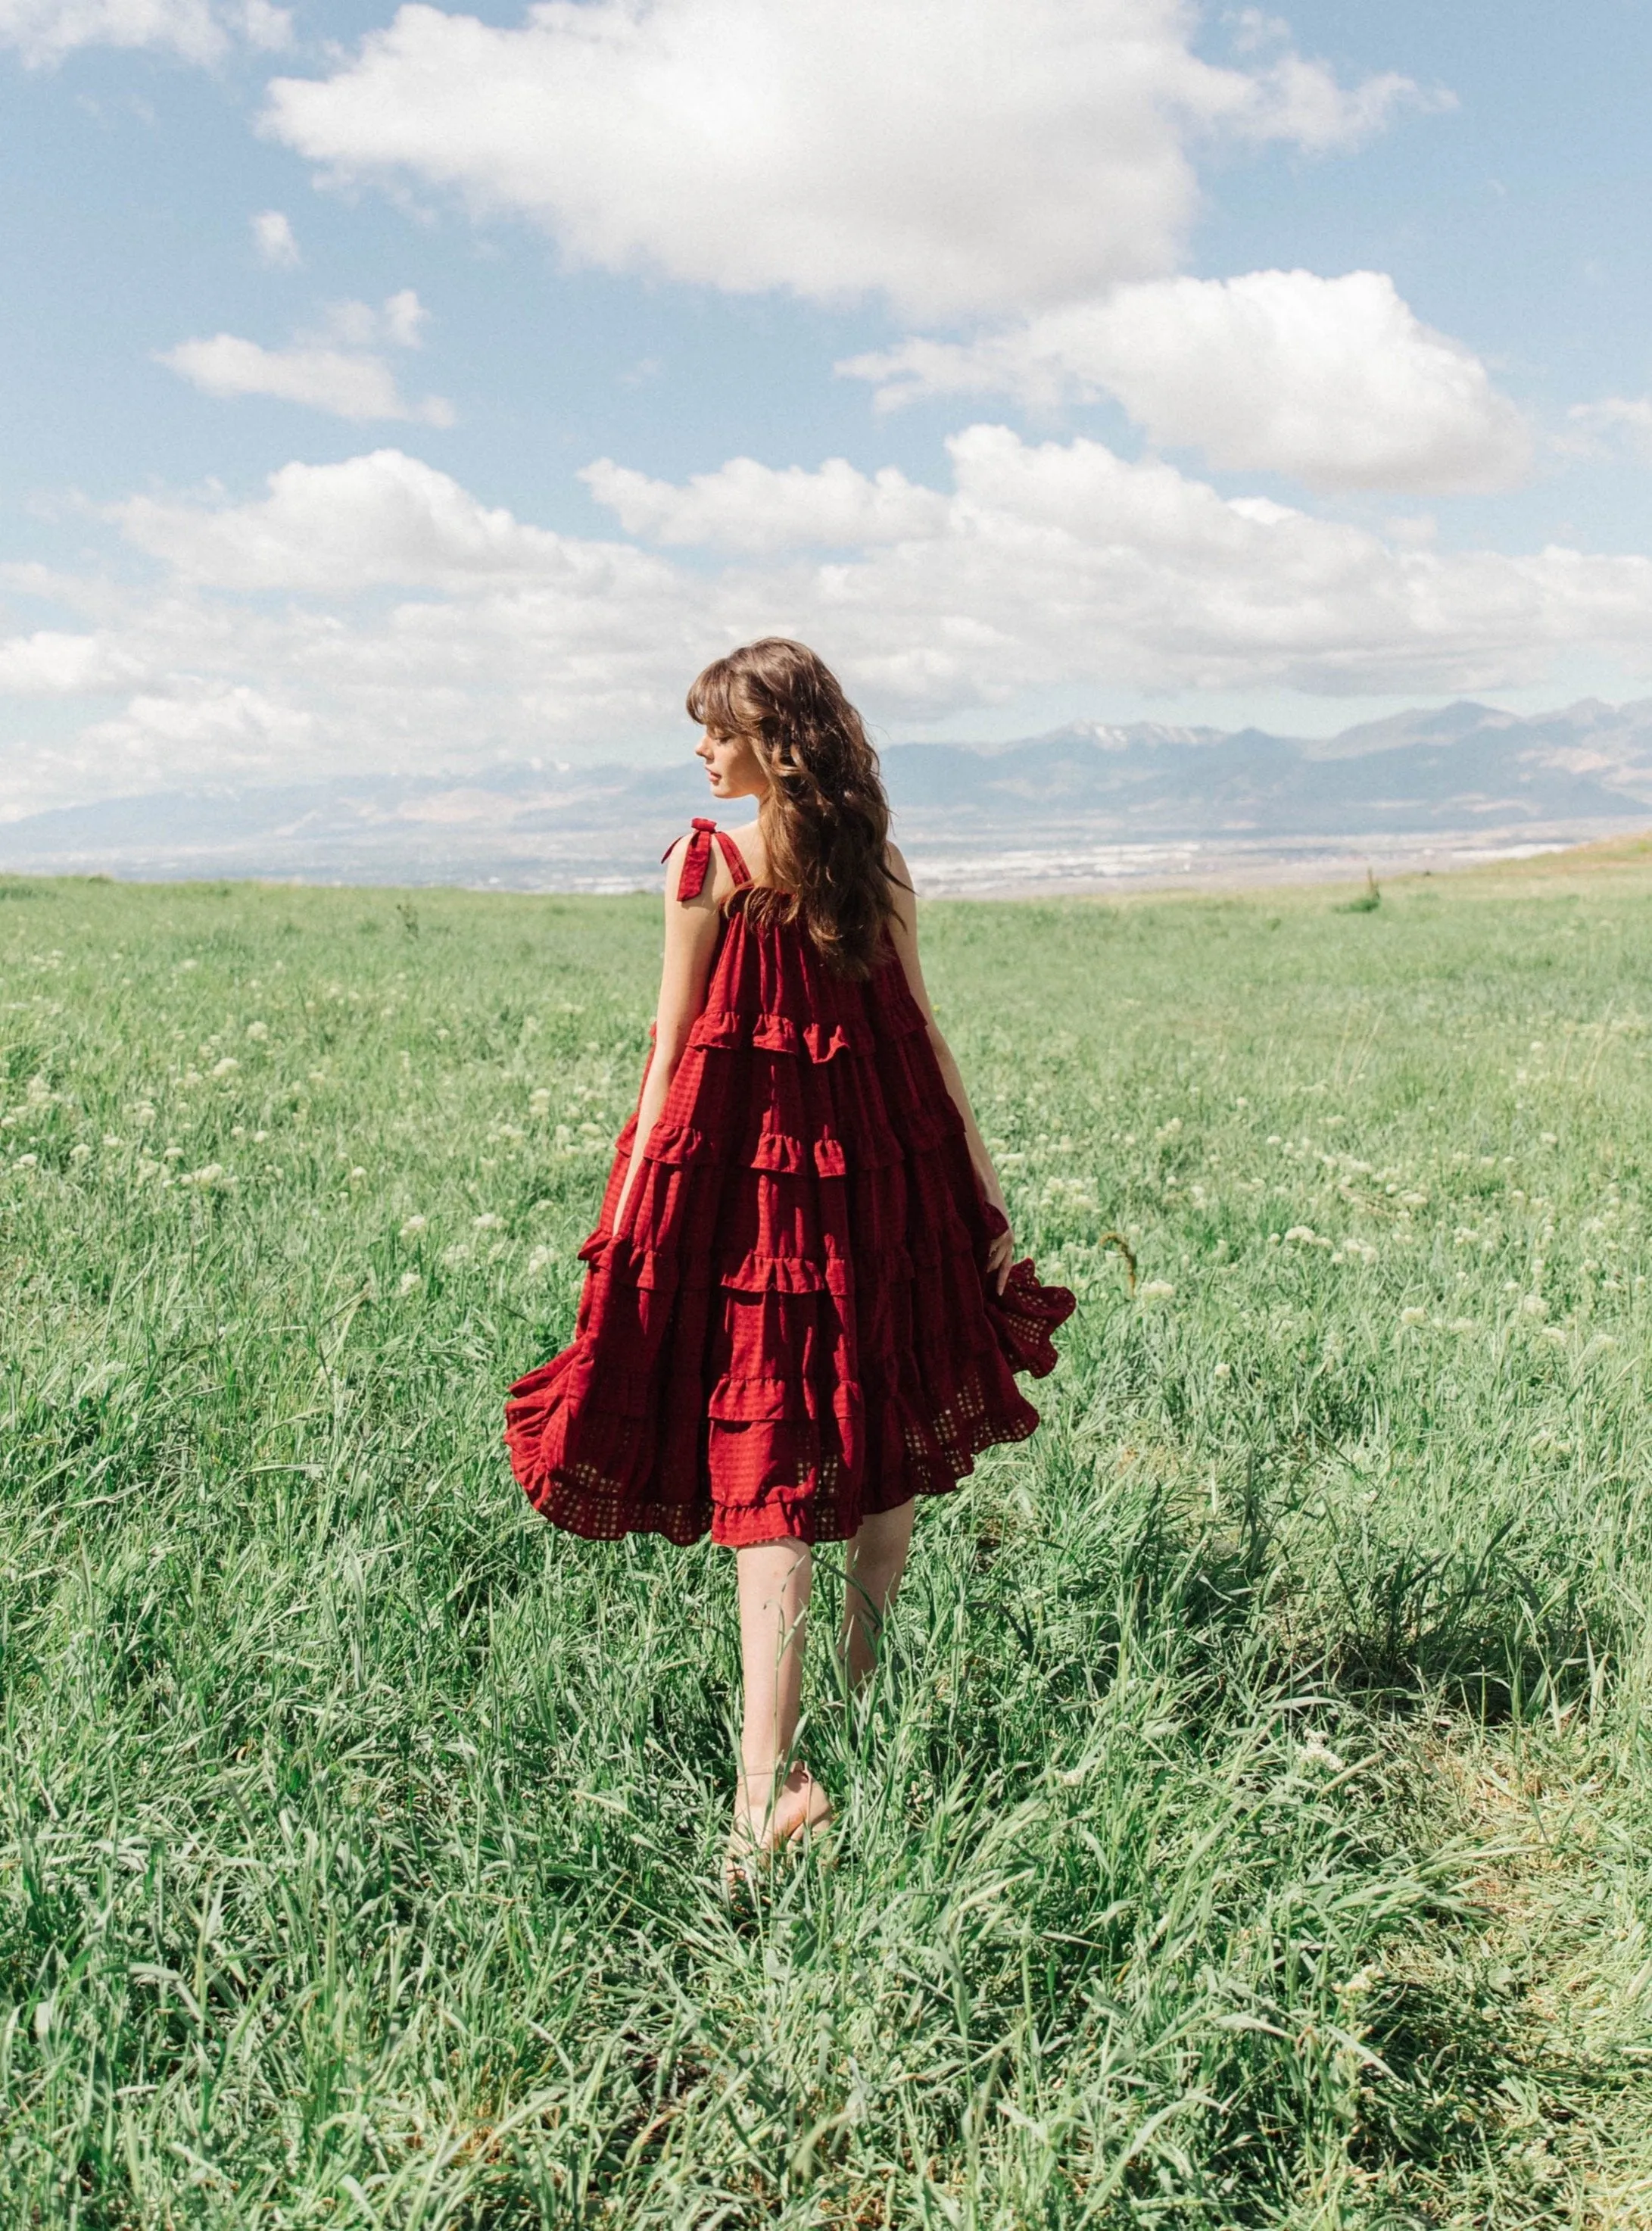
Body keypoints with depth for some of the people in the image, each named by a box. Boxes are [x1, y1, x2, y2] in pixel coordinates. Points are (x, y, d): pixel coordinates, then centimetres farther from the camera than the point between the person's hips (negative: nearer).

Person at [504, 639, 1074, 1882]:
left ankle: (772, 1775, -11)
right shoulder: (876, 868, 5)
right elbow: (923, 1039, 5)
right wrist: (985, 1190, 10)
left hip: (741, 1172, -4)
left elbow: (674, 1056, -7)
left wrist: (633, 1218, -1)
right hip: (881, 1181, 4)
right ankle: (865, 1716, 32)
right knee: (883, 1438, 18)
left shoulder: (706, 865, -6)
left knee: (766, 1466, -3)